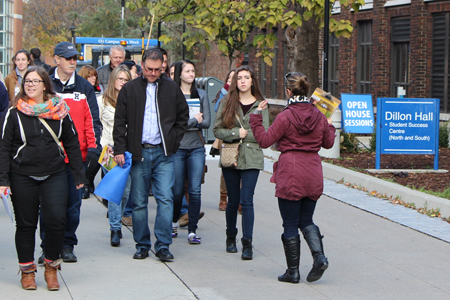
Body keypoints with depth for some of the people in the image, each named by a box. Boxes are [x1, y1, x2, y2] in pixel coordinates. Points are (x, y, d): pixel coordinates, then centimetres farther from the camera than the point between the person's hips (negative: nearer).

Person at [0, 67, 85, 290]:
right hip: (22, 177, -1)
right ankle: (27, 270, 20)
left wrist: (79, 174, 9)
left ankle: (51, 267, 10)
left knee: (56, 220, -9)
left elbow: (72, 143, 11)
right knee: (26, 224, 6)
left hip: (54, 175, 1)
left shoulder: (60, 112, 4)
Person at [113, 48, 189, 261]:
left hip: (164, 153, 0)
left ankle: (163, 245, -3)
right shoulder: (130, 89, 4)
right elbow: (119, 122, 4)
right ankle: (142, 245, 14)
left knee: (165, 199, -7)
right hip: (138, 153, 0)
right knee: (139, 202, 4)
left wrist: (174, 140, 7)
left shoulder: (171, 88, 7)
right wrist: (119, 149, -4)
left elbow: (183, 115, 18)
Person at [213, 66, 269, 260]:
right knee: (233, 201, 9)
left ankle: (247, 244, -7)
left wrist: (245, 135, -9)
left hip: (252, 158, -1)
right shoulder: (227, 103, 6)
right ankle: (231, 237, 29)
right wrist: (237, 133, -13)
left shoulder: (260, 105, 4)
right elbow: (217, 130, 0)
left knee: (246, 200, -9)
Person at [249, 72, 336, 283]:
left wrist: (256, 117, 0)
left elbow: (265, 141, -9)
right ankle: (319, 257, -7)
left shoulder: (285, 117, -12)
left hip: (291, 174, -5)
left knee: (290, 224, 5)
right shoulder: (318, 115, 4)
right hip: (313, 173, 5)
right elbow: (328, 143, 14)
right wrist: (330, 125, 31)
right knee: (306, 221, 16)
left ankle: (293, 271, 9)